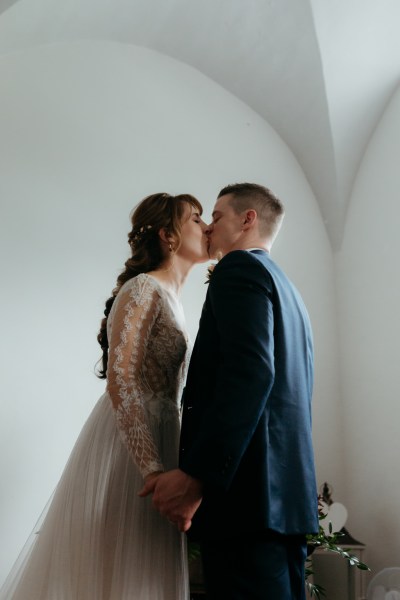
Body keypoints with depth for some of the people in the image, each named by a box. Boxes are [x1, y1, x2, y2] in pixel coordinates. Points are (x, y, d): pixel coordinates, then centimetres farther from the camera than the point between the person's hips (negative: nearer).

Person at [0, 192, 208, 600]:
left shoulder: (170, 297, 16)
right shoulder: (142, 289, -11)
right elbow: (120, 381, -22)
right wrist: (153, 471, -27)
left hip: (154, 440, 9)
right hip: (128, 448, -9)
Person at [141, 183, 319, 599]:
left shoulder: (240, 268, -4)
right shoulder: (287, 288, 24)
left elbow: (249, 372, -20)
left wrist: (194, 474, -23)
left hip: (248, 488, -10)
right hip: (287, 487, 10)